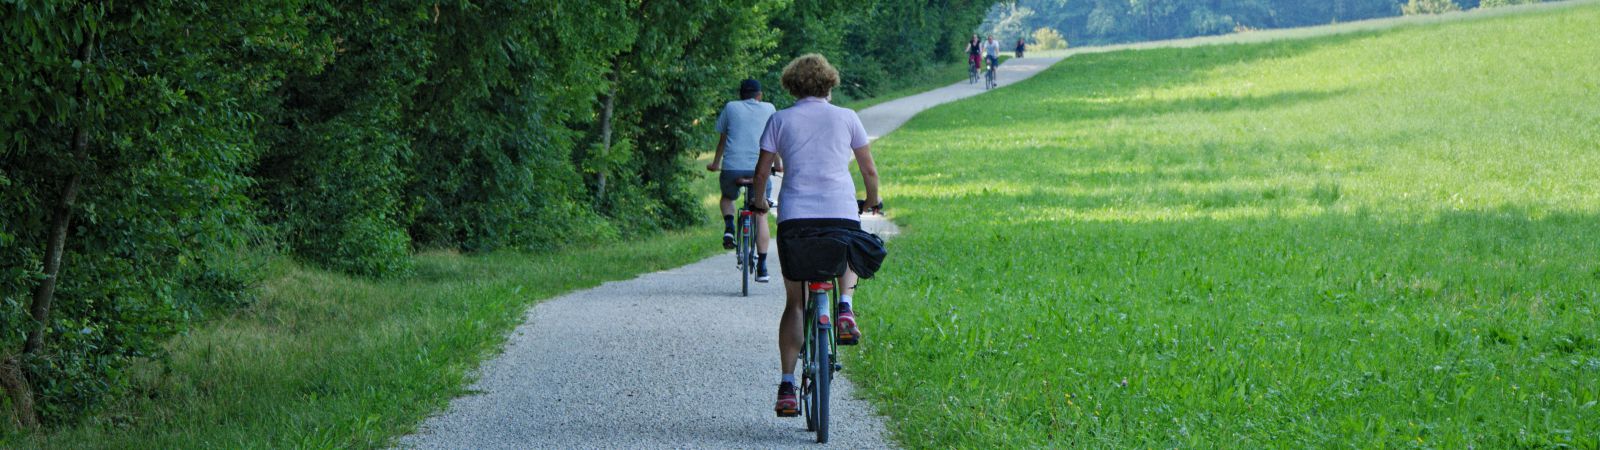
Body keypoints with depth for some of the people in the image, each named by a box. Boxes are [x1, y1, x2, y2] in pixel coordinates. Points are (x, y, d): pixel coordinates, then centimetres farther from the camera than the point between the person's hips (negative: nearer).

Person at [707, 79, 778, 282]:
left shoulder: (730, 107, 14)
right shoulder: (768, 109, 15)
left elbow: (722, 139, 22)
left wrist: (715, 163, 37)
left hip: (732, 167, 0)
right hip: (760, 167, 0)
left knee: (727, 197, 31)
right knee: (761, 216, 9)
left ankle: (729, 227, 3)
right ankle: (761, 268, 3)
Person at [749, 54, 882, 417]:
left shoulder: (780, 120, 9)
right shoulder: (846, 118, 10)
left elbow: (761, 172, 6)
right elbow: (869, 171, 13)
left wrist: (759, 202, 27)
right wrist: (872, 202, 32)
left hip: (794, 216, 0)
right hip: (842, 213, 0)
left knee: (795, 302, 12)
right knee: (850, 258, 34)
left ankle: (787, 385, 2)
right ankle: (845, 307, 2)